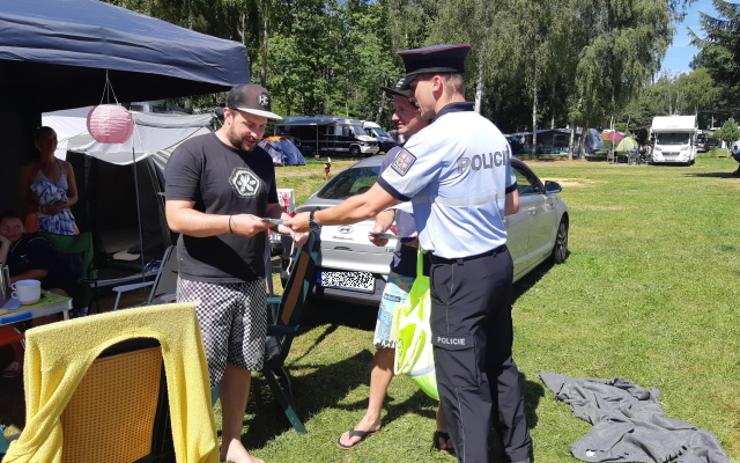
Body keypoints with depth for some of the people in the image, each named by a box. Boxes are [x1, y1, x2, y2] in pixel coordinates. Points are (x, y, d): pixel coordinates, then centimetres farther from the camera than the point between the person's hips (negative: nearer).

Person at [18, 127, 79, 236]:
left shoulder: (66, 166, 6)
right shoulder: (30, 170, -2)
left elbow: (74, 197, 10)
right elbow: (24, 202, 0)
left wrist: (64, 205, -10)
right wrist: (44, 209, -16)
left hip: (65, 220, 2)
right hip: (42, 223, -2)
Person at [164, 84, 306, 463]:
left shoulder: (263, 159, 12)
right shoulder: (192, 154, -9)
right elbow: (177, 218, -14)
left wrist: (285, 223, -4)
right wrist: (232, 223, -26)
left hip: (252, 283, 6)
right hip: (205, 284, -6)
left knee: (241, 366, 13)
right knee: (199, 374, 1)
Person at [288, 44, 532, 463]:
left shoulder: (434, 139, -18)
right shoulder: (494, 134, 8)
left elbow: (368, 205, -15)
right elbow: (511, 204, 17)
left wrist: (312, 219, -2)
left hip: (461, 273, -9)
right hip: (498, 261, 9)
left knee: (462, 381, 3)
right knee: (500, 363, 21)